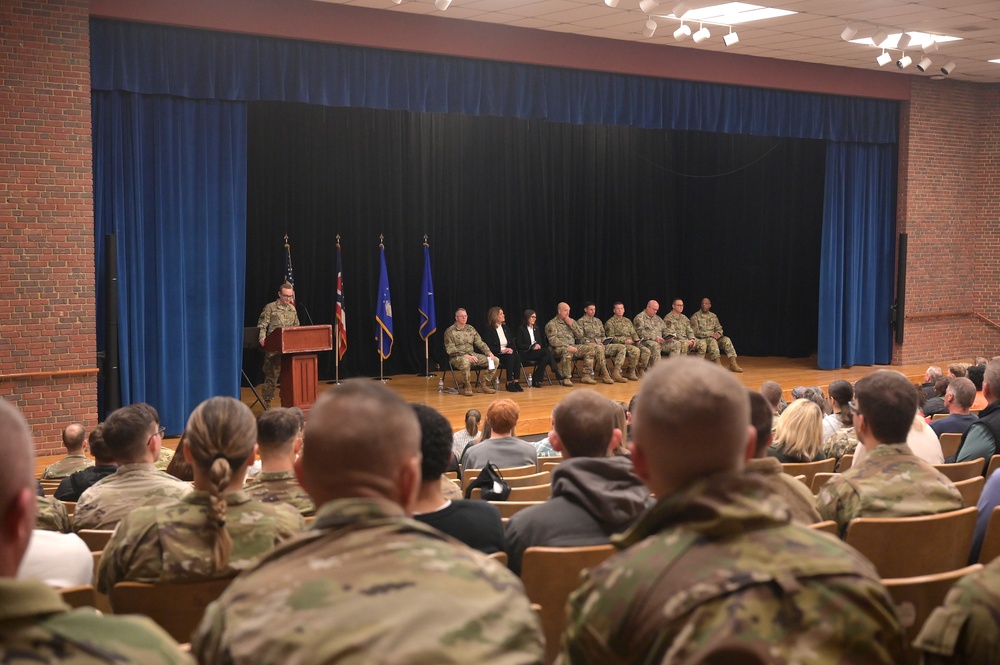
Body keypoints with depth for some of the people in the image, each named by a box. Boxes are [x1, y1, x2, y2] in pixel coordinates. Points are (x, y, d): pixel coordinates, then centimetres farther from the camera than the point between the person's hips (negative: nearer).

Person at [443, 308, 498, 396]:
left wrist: (489, 352, -7)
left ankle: (482, 385, -1)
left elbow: (480, 342, 12)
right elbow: (450, 349, -13)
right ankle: (467, 386, -19)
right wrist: (465, 355, -26)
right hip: (457, 357, -6)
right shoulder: (450, 331, -5)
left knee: (495, 360, -9)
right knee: (465, 361, -43)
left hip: (472, 355, 6)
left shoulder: (471, 329, 14)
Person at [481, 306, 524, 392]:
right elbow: (488, 346, -12)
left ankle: (516, 382, -29)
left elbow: (512, 343, 16)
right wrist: (501, 350, -20)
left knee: (517, 357, -26)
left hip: (507, 352, 6)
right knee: (510, 357, -32)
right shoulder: (489, 329, -4)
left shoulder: (505, 328, 17)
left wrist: (511, 349, -7)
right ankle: (509, 383, -27)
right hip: (496, 355, -6)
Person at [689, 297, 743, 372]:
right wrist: (710, 334, -19)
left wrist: (718, 333, -10)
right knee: (712, 340, -37)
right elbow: (695, 332, -12)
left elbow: (719, 328, 17)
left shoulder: (713, 316, 17)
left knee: (726, 339, -22)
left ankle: (733, 364, -32)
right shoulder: (695, 316, -2)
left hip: (713, 337, 5)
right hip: (701, 339, -5)